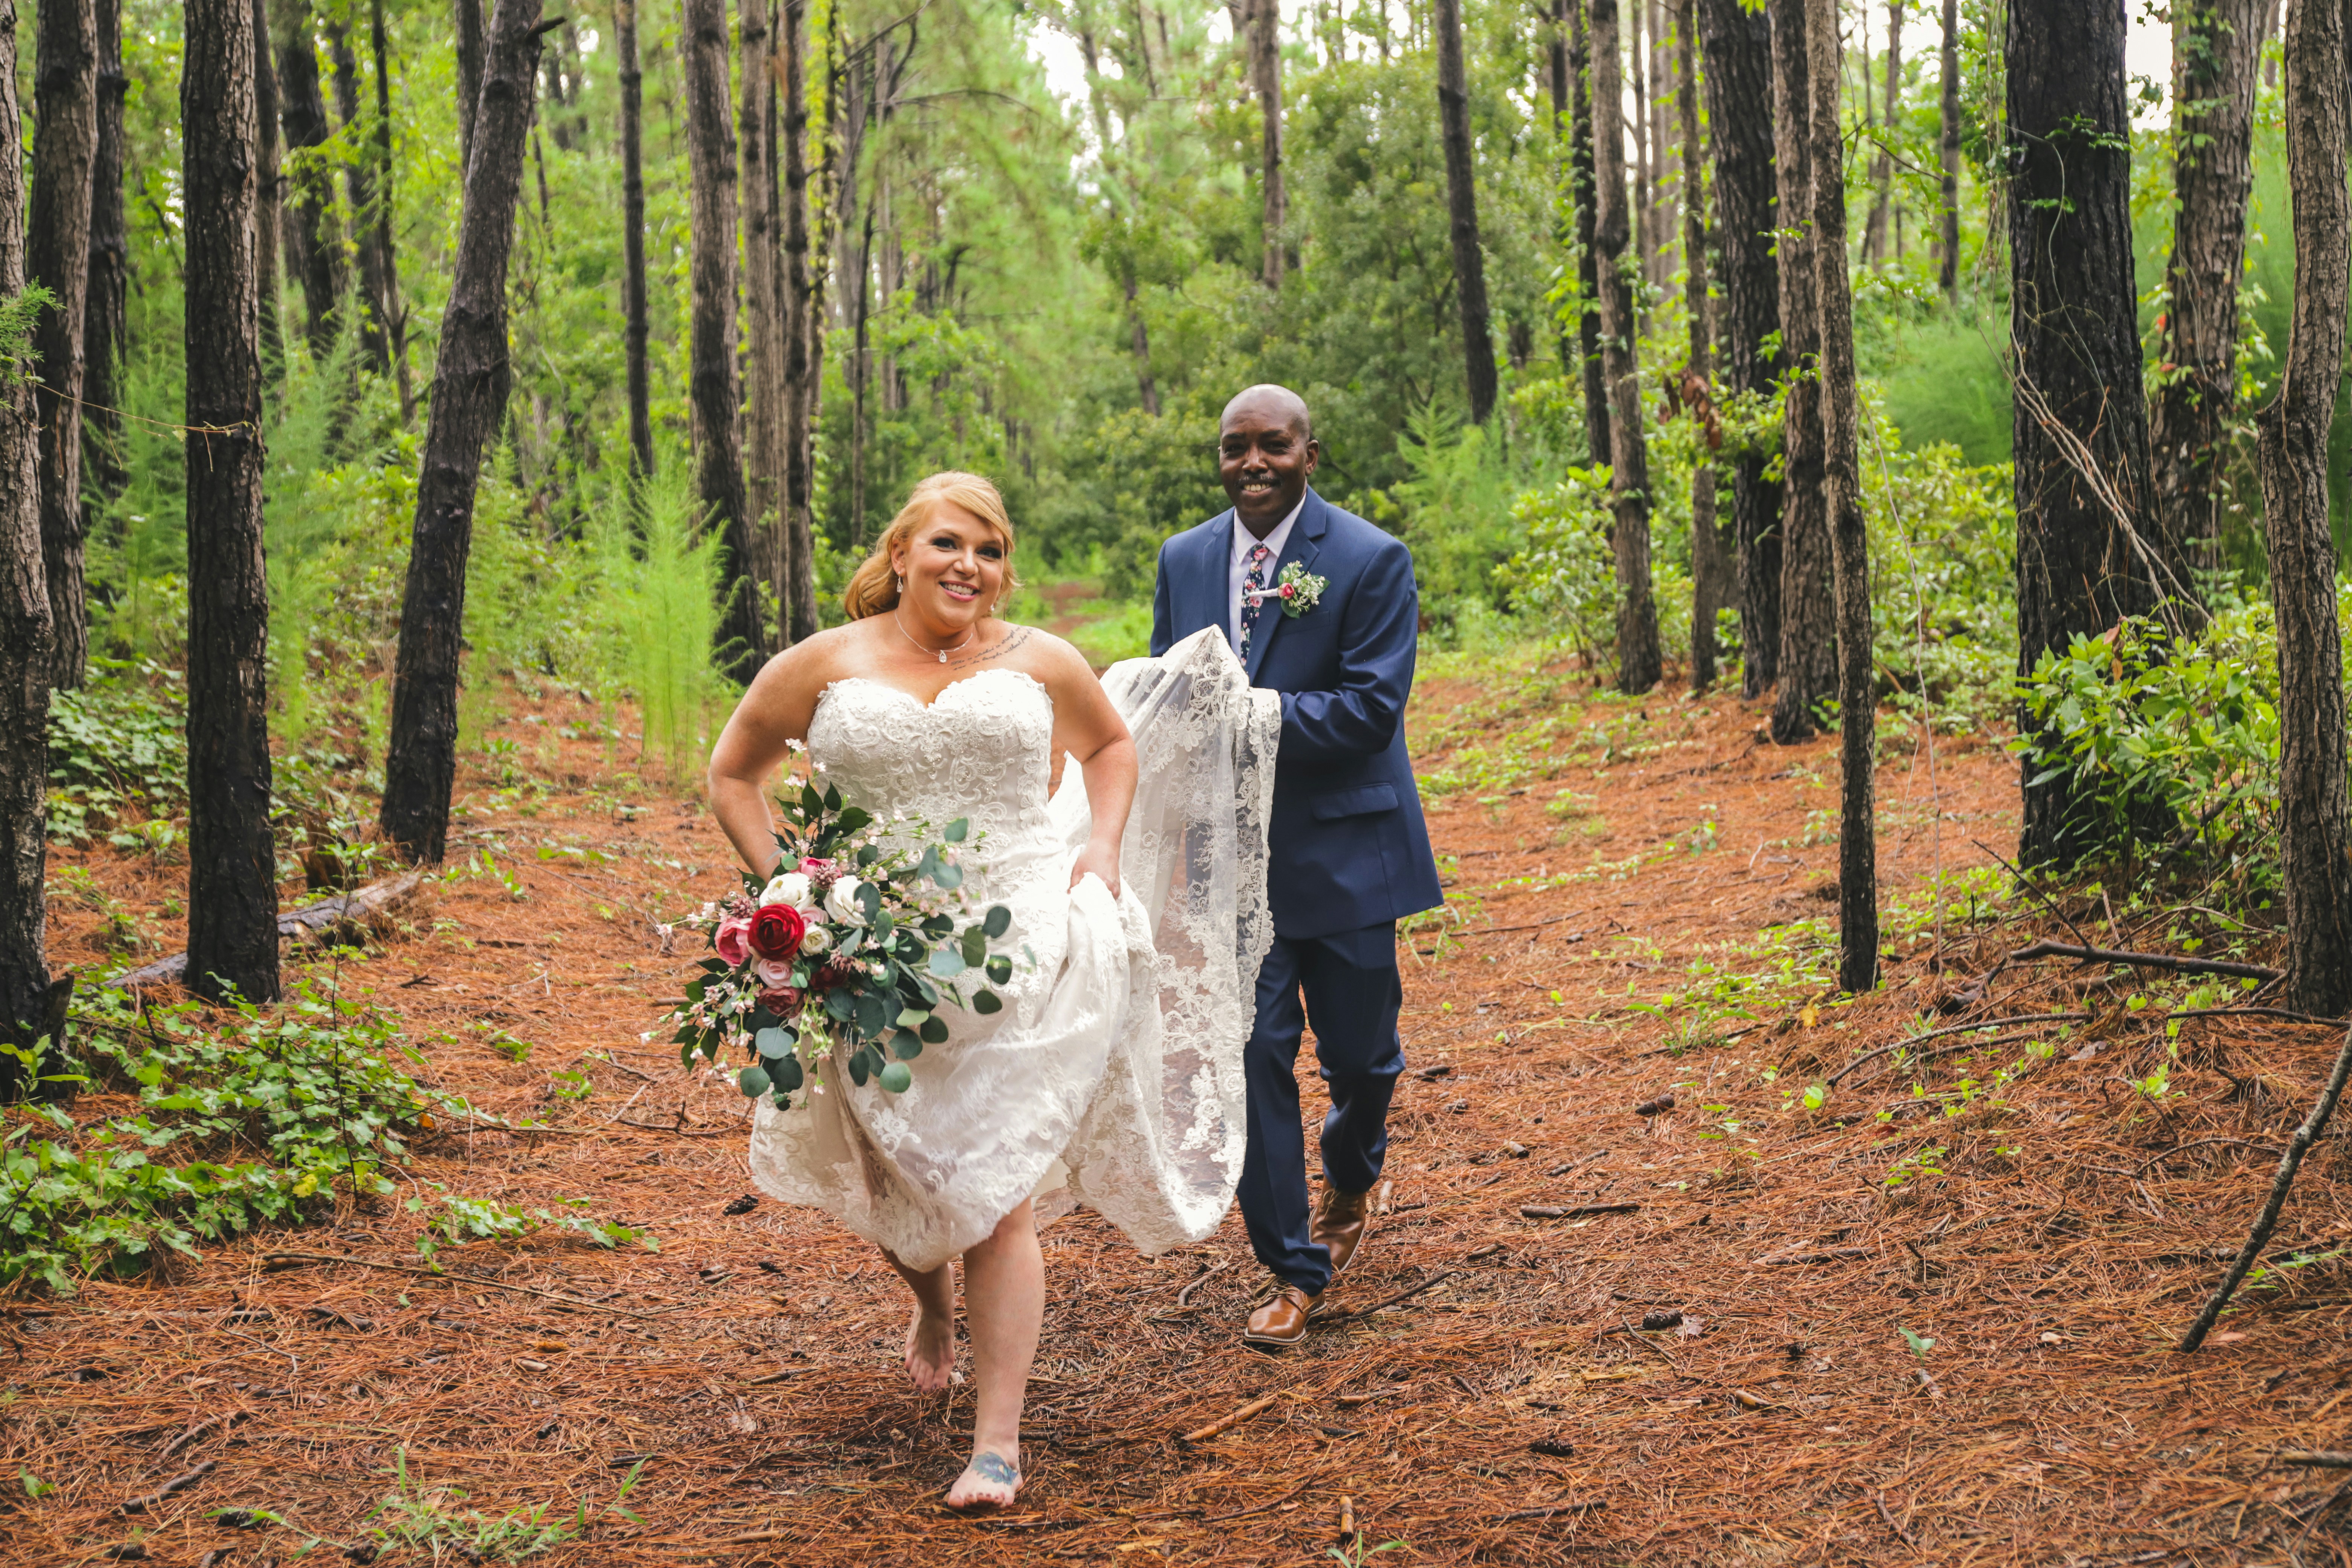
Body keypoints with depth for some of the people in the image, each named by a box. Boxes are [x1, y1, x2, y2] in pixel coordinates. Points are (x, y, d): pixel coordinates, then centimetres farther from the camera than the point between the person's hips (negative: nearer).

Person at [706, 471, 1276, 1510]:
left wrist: (1103, 852, 9)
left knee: (998, 1199, -6)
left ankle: (998, 1444, -1)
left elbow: (1114, 740, 24)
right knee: (895, 1185, 15)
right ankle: (932, 1305, 51)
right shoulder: (824, 667, 2)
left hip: (1020, 951, -1)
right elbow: (732, 774, 13)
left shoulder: (1041, 665, 6)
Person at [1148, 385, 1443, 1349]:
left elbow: (1371, 708, -16)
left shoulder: (1371, 562, -8)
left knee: (1359, 1055, 10)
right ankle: (1292, 1270, 8)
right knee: (1253, 1057, -3)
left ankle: (1351, 1177, 44)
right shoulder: (1184, 560, 7)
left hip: (1342, 851, -2)